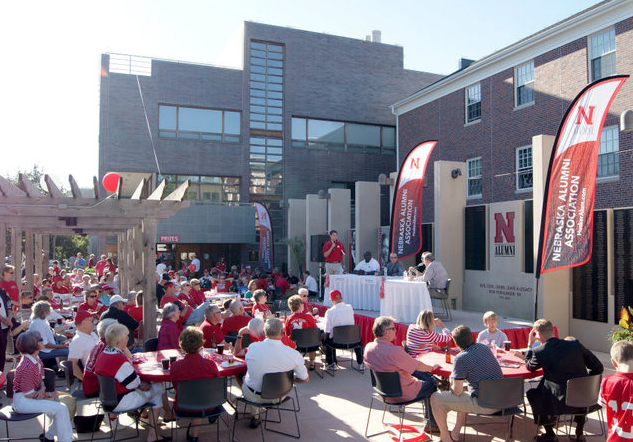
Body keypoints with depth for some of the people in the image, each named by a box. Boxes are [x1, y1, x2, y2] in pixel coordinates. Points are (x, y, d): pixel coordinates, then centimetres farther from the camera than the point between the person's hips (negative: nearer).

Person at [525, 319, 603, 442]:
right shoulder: (575, 343, -3)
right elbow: (598, 367, 2)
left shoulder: (540, 351, -12)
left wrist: (530, 344, 13)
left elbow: (529, 366, 9)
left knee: (531, 394, 20)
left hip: (562, 403, -4)